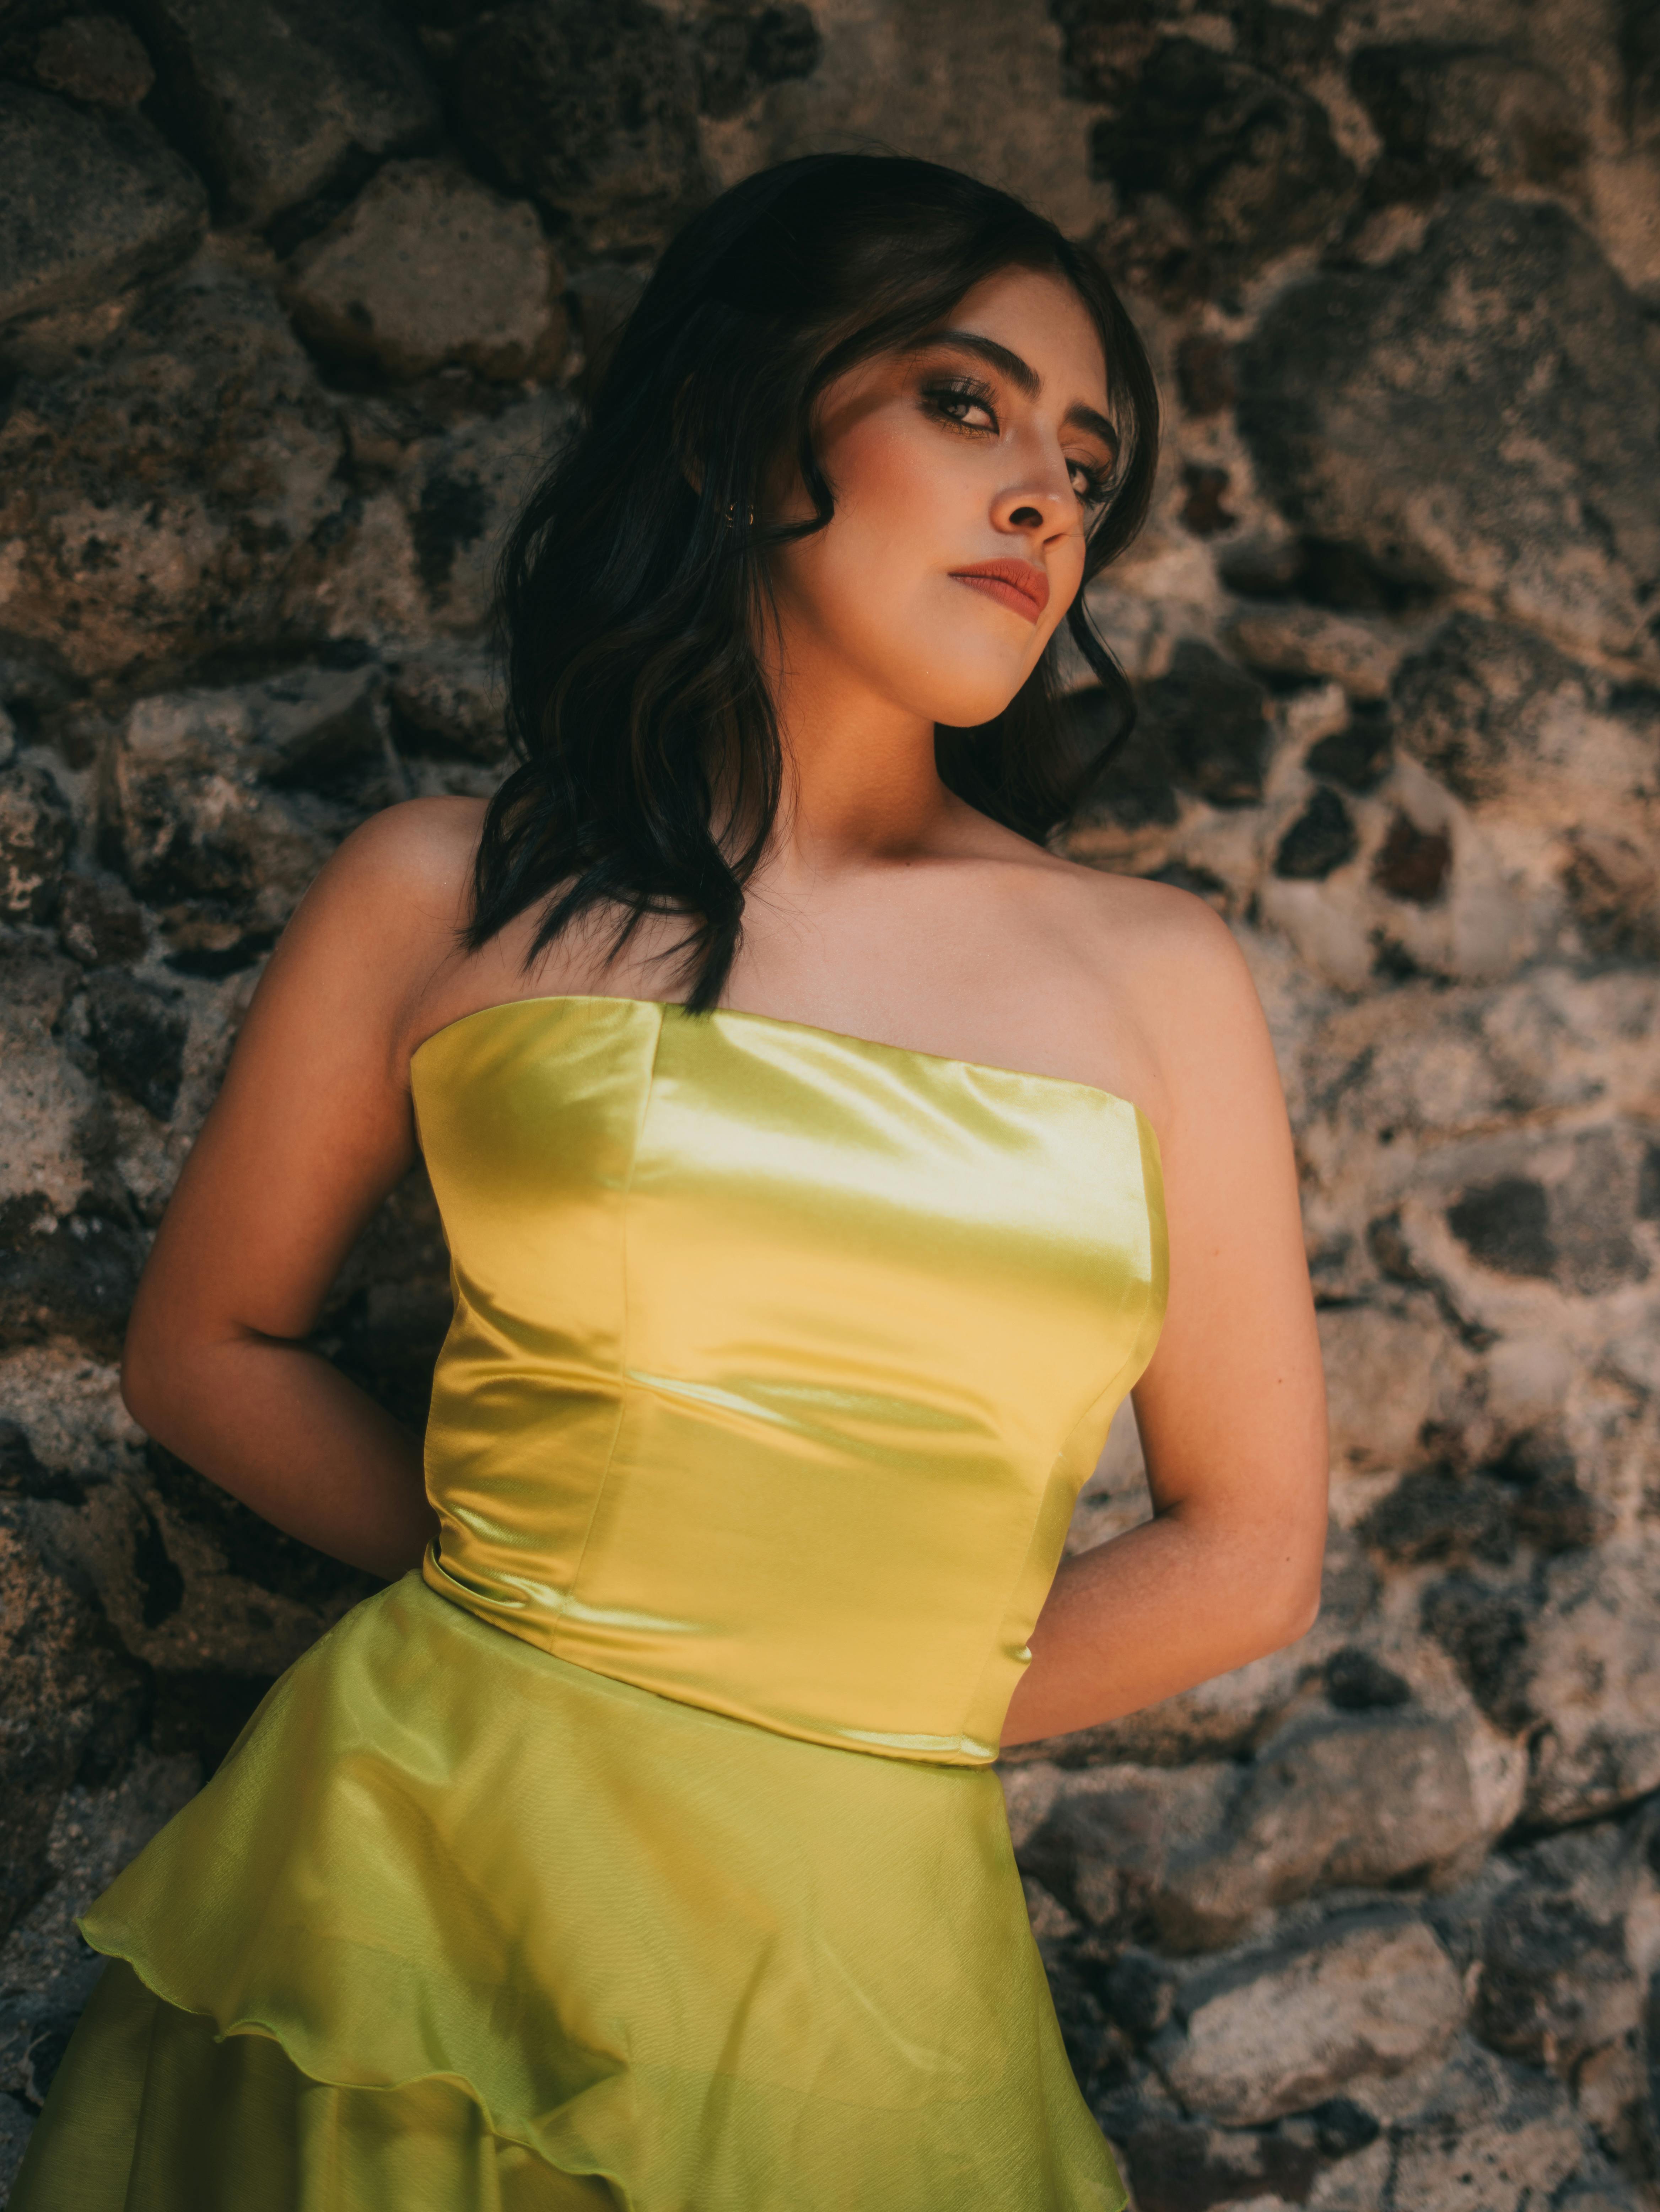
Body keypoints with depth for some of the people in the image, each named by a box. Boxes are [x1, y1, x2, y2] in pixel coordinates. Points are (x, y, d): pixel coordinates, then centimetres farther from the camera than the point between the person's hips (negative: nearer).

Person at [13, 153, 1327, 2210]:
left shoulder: (1158, 978, 3)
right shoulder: (448, 897, 1)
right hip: (427, 1876, -1)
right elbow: (205, 1348, 10)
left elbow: (1245, 1552, 6)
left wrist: (835, 1717, 3)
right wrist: (526, 1594, 4)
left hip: (868, 1965, 1)